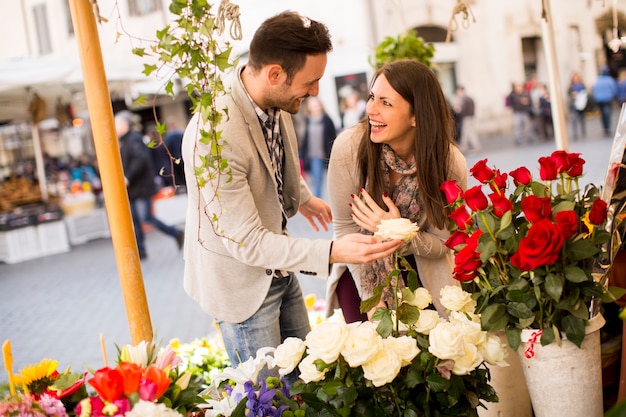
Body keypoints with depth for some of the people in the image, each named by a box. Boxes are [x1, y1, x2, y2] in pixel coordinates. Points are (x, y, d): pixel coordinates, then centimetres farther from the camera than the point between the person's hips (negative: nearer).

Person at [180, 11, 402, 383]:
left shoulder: (274, 100, -9)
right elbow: (246, 242, -30)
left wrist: (303, 197, 30)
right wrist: (332, 252, -37)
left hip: (277, 267, 8)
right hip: (241, 279, -8)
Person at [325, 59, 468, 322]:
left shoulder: (451, 164, -22)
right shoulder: (348, 147, -24)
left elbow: (442, 244, -12)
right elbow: (345, 227, -14)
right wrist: (371, 297, -15)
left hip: (422, 270, 0)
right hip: (362, 270, 0)